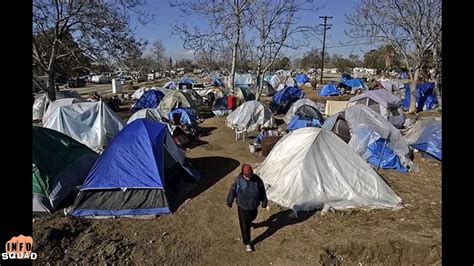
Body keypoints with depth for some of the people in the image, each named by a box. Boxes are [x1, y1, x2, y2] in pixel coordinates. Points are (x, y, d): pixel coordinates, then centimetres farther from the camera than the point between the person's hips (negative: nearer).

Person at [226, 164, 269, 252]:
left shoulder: (257, 179, -17)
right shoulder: (238, 181, -24)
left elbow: (262, 192, -4)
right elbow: (232, 192, -10)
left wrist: (265, 204, 3)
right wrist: (229, 203, 3)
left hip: (254, 206, 3)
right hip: (243, 207, -3)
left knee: (252, 218, 31)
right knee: (245, 226, 8)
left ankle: (249, 222, 66)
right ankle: (247, 243, 27)